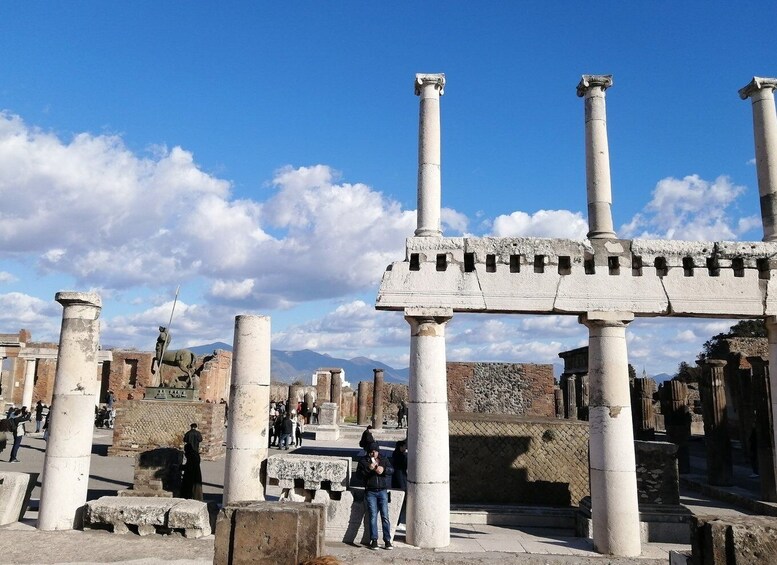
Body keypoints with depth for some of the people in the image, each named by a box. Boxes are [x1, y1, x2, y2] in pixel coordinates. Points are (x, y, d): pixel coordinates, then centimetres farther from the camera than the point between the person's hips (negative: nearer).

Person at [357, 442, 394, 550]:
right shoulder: (364, 460, 6)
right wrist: (368, 468, -20)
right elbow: (358, 473, -4)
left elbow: (392, 470, 1)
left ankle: (387, 540, 2)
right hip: (370, 492, -1)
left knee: (385, 516, -2)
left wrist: (384, 469, -19)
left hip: (382, 491, 1)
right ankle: (374, 540, 3)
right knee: (373, 516, -4)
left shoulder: (384, 459, 11)